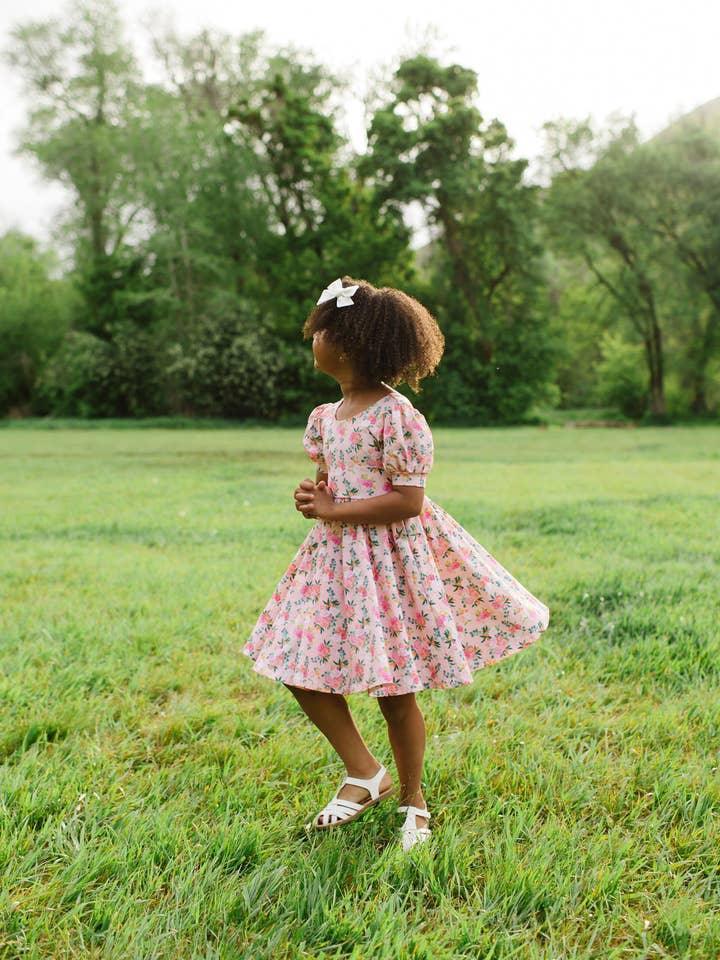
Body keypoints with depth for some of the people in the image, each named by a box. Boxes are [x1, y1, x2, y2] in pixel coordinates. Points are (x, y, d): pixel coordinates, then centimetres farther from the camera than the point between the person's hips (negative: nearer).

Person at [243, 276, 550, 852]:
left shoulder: (396, 416, -17)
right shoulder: (326, 417, 9)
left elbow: (407, 502, -20)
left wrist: (332, 512, -17)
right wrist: (312, 494, -4)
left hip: (388, 558, -8)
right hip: (334, 557, 8)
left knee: (393, 690, 3)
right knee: (300, 670, 6)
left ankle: (412, 798, 25)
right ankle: (365, 774, 22)